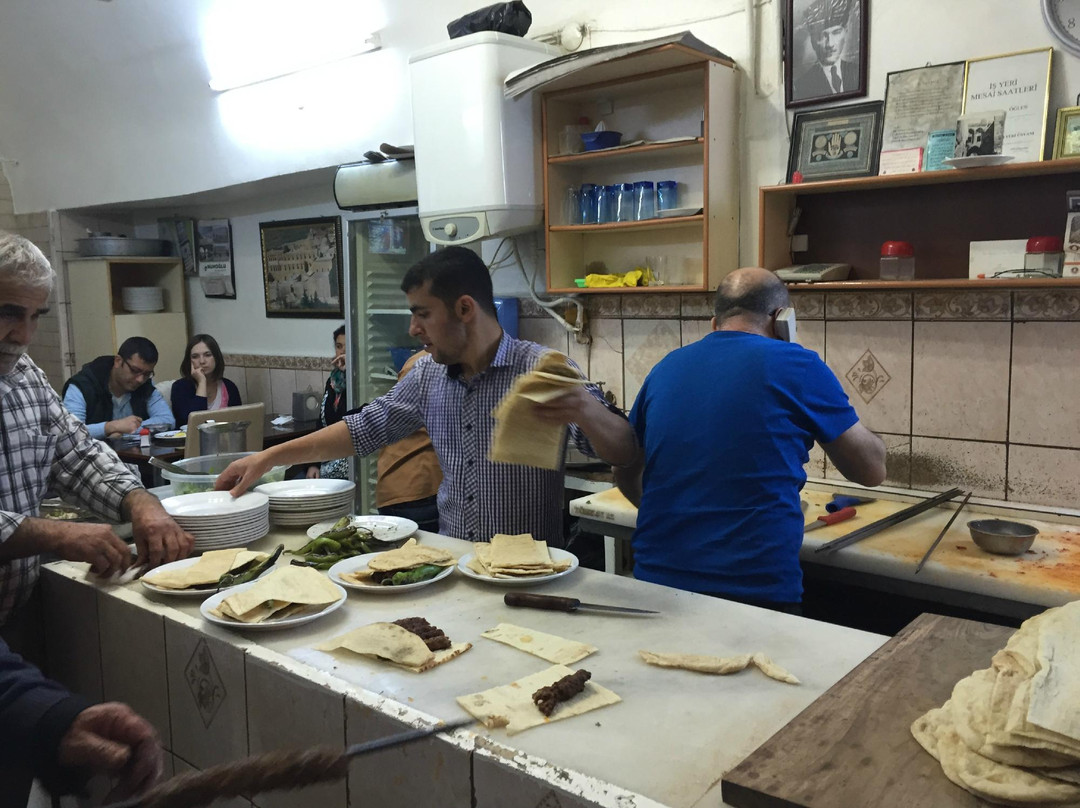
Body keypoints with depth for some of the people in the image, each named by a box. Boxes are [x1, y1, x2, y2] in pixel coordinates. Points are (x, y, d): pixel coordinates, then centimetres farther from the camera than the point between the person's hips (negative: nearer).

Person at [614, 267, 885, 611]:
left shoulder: (665, 368, 8)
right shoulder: (796, 366, -6)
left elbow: (625, 474, 19)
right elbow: (872, 470, 3)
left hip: (655, 580, 5)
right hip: (755, 588, -4)